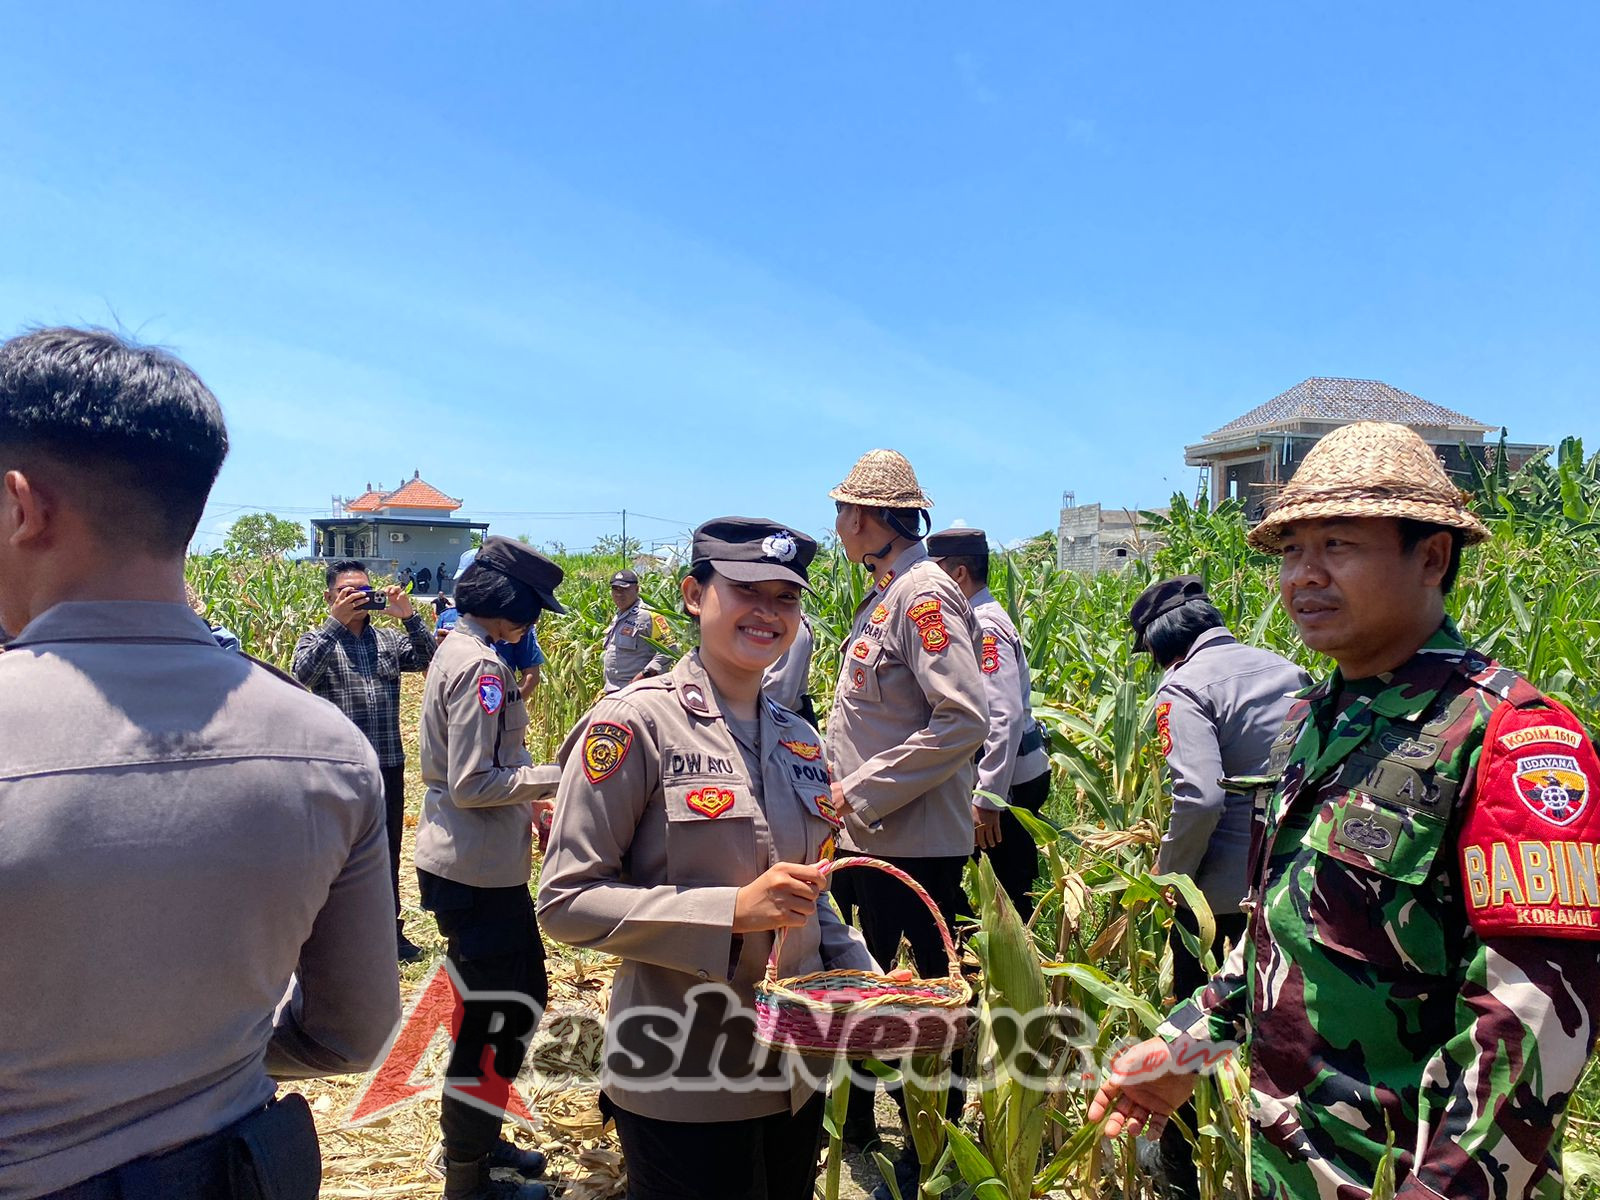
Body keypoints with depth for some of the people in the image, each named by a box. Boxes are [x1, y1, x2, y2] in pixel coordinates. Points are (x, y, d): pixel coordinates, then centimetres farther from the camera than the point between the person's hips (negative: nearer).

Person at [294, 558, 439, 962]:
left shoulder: (389, 639, 8)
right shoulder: (316, 640, -1)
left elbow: (429, 661, -6)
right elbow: (302, 674, -22)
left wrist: (409, 616, -17)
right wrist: (336, 622, -27)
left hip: (389, 765, 4)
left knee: (388, 853, 15)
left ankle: (390, 930, 30)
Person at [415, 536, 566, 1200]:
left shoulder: (460, 650, 10)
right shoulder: (480, 665, -21)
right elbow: (472, 784, -23)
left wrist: (527, 802, 13)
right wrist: (557, 776, -17)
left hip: (479, 863, 10)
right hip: (477, 872, -10)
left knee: (523, 996, 21)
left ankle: (479, 1138, 38)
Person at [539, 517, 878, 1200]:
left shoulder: (799, 738, 6)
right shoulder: (636, 723, -14)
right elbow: (565, 900, -16)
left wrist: (865, 978, 1)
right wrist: (732, 912, -25)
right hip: (685, 1087, -6)